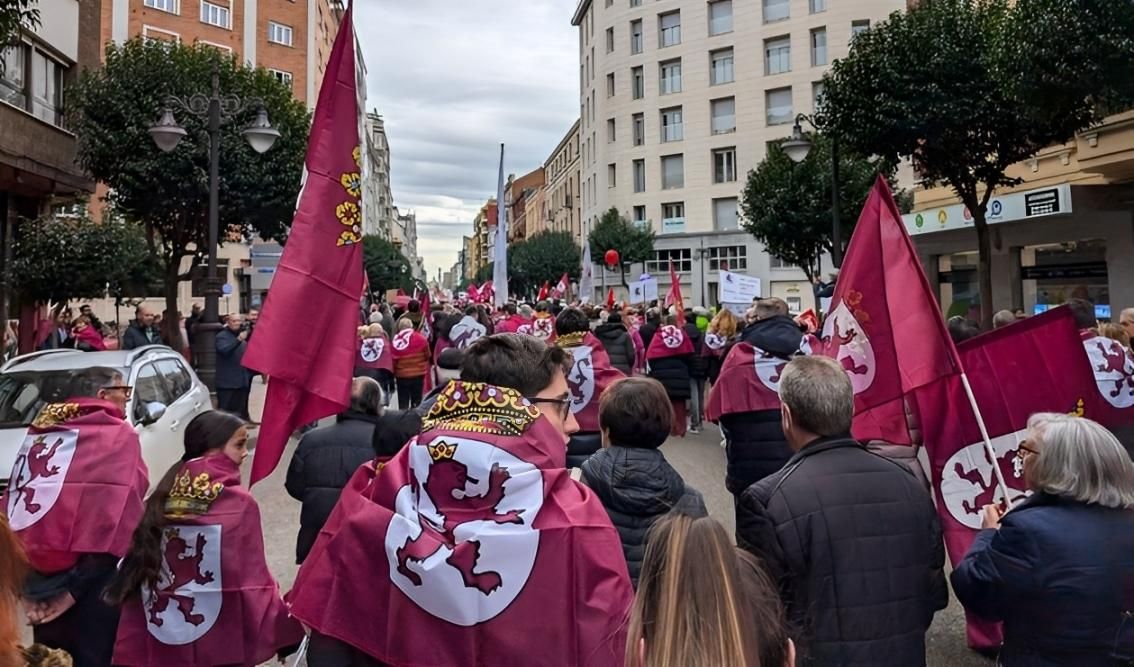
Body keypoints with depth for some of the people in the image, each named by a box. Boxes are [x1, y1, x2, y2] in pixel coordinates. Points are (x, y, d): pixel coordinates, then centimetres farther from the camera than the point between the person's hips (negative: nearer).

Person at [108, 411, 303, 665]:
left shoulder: (161, 498, -1)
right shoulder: (240, 503, -15)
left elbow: (137, 571, 1)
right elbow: (253, 582, -13)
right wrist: (287, 625, -1)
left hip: (160, 642, 5)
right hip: (221, 643, -4)